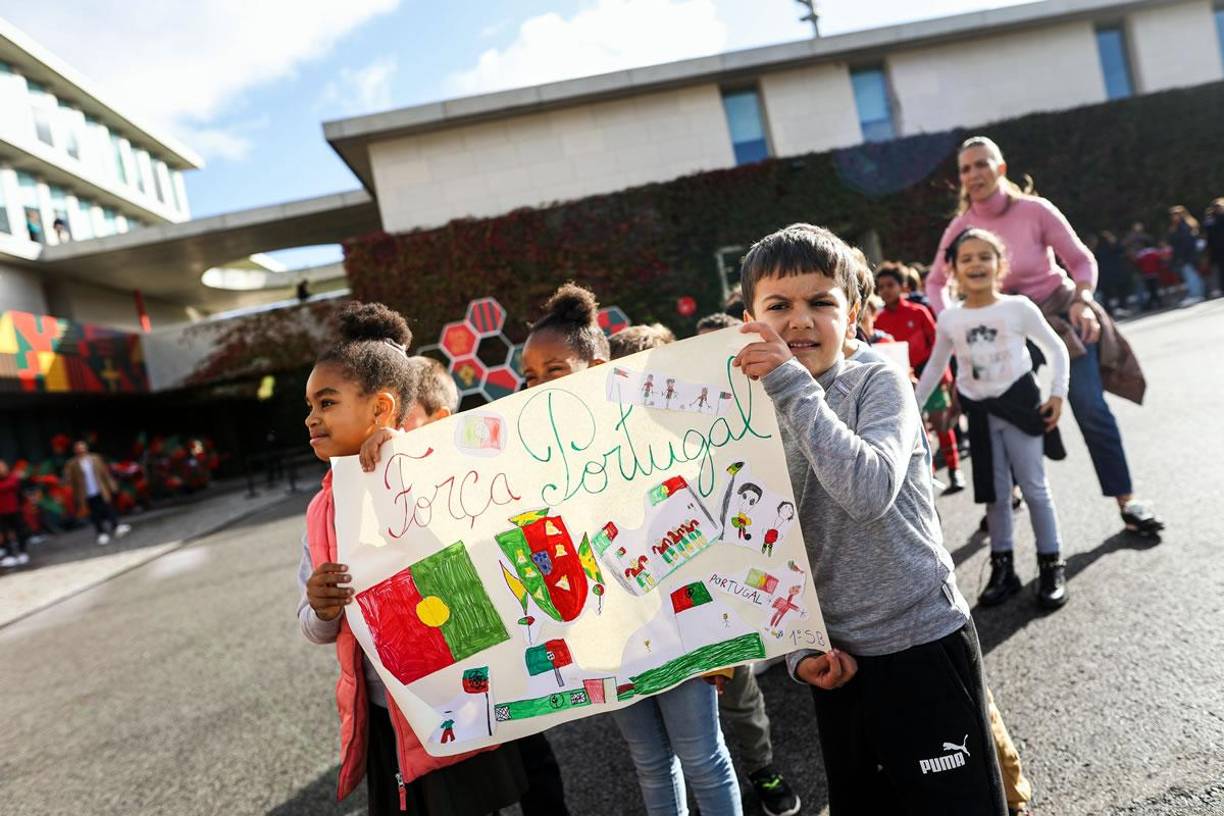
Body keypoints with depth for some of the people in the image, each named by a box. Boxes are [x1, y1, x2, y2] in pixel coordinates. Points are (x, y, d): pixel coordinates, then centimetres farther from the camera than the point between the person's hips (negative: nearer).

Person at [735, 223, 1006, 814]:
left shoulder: (879, 383, -10)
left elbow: (871, 492, -30)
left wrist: (792, 385, -30)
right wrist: (799, 652, -6)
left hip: (923, 642, -4)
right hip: (836, 662, 5)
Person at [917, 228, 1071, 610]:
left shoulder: (1018, 307, -7)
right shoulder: (948, 319, 0)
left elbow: (1056, 349, 3)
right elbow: (934, 368, 13)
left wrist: (1057, 393, -6)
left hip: (1019, 402, -2)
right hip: (979, 411, 2)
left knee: (1035, 488, 4)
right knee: (995, 493, 9)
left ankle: (1052, 565, 17)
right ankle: (1002, 568, 21)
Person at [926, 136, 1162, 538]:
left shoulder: (1034, 210, -15)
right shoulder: (960, 228, -9)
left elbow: (1082, 260, -8)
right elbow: (935, 283, 3)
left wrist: (1082, 301, -24)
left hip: (1060, 313, -2)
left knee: (1091, 409, -5)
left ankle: (1127, 501, 7)